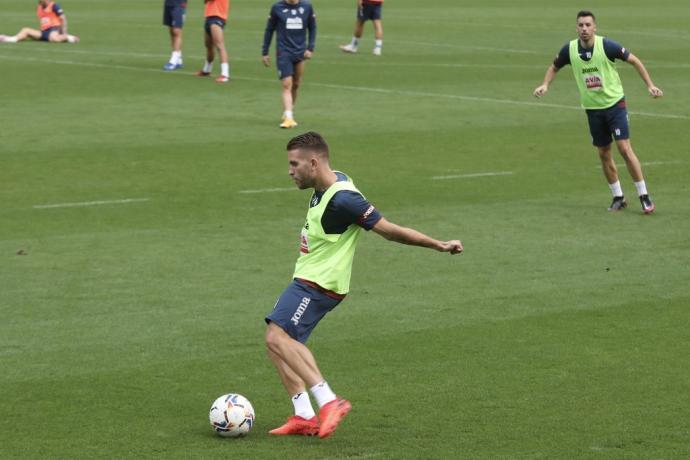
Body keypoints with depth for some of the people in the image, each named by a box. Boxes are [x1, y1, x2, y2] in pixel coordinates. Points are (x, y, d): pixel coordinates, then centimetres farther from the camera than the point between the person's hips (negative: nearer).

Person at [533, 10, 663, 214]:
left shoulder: (606, 45, -16)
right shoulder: (569, 49, -5)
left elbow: (634, 61, -5)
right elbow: (554, 67, 14)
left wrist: (650, 85, -10)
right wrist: (545, 85, -4)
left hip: (614, 104, -4)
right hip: (592, 109, 4)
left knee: (624, 148, -12)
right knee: (604, 154, 7)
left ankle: (644, 196, -6)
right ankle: (618, 197, 22)